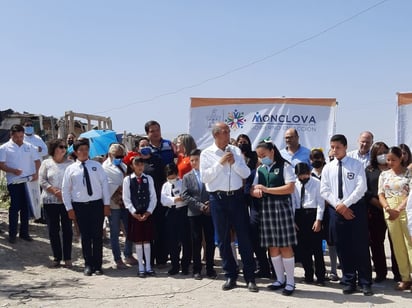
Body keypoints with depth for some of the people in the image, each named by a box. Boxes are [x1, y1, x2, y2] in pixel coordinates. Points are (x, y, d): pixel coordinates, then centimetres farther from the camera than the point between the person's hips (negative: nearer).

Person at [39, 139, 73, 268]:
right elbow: (42, 180, -1)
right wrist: (54, 191, -13)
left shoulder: (70, 163, 4)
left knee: (67, 229, 1)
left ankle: (67, 258, 9)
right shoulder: (46, 163, 5)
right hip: (50, 200, 1)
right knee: (53, 229, 4)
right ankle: (57, 257, 14)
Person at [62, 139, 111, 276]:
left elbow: (104, 184, 3)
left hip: (97, 204, 0)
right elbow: (65, 190, 5)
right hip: (79, 206, 0)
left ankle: (97, 265, 14)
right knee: (85, 236, 6)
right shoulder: (71, 169, 4)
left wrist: (106, 204, -2)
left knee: (97, 236, 4)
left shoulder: (96, 166, 4)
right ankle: (88, 265, 16)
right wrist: (69, 208, -1)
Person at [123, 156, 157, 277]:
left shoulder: (148, 179, 4)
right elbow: (126, 199, -3)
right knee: (138, 241, 4)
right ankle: (141, 267, 11)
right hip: (134, 214, -1)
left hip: (147, 214, 1)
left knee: (147, 240, 6)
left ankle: (148, 266, 13)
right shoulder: (127, 180, -1)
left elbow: (153, 197, 4)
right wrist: (134, 212, -10)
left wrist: (148, 212, -7)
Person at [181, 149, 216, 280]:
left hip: (209, 212, 0)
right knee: (196, 241, 3)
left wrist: (210, 204, -14)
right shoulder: (187, 177, 9)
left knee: (210, 241, 3)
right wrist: (200, 206, -11)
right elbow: (185, 196, 0)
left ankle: (210, 268, 12)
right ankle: (197, 270, 9)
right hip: (194, 213, 0)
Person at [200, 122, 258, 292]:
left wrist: (234, 162, -12)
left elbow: (246, 173, 3)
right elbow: (204, 177, -9)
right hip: (218, 198, -1)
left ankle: (250, 277, 8)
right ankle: (230, 276, 19)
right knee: (223, 238, 7)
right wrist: (220, 163, -13)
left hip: (236, 196, 1)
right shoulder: (206, 154, 0)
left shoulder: (236, 151, 6)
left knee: (244, 236, 1)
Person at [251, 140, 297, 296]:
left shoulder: (284, 166, -3)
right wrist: (256, 191, -14)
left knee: (285, 245, -4)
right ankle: (280, 279, 20)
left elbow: (290, 188, -13)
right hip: (265, 208, 6)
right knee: (272, 246, 9)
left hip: (281, 207, -5)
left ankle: (290, 282, 4)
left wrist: (267, 190, -15)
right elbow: (252, 190, 12)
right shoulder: (260, 170, 14)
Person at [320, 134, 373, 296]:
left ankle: (365, 283, 5)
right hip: (338, 210, 3)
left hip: (356, 208, -3)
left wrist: (345, 204, -14)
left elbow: (361, 187, -8)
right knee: (343, 247, 6)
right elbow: (325, 191, 5)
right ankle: (349, 282, 15)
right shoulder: (328, 168, 8)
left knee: (361, 246, -2)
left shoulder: (356, 165, 0)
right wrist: (338, 206, -7)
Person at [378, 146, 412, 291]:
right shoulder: (384, 174, 12)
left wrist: (398, 210, -15)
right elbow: (381, 194, 9)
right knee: (398, 245, 5)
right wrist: (388, 208, -9)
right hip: (390, 212, 4)